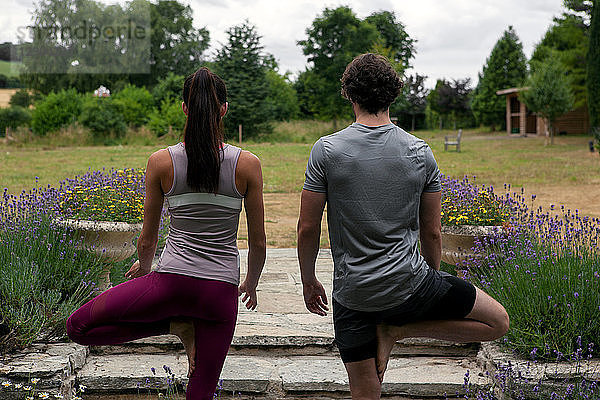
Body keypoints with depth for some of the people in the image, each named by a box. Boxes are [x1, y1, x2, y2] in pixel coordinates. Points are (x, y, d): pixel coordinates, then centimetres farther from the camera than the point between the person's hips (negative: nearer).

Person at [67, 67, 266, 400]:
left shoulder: (161, 162, -4)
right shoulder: (248, 164, -4)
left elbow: (147, 241, 5)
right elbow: (258, 243, 2)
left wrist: (143, 268, 28)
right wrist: (251, 283, 22)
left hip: (172, 281, -2)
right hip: (221, 291, 2)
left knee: (77, 327, 14)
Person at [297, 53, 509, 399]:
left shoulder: (326, 150, -5)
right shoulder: (420, 152, -2)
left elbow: (307, 229, -3)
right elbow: (432, 234, 5)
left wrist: (309, 281, 14)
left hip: (352, 295, 2)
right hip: (409, 284, -2)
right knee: (498, 322, 15)